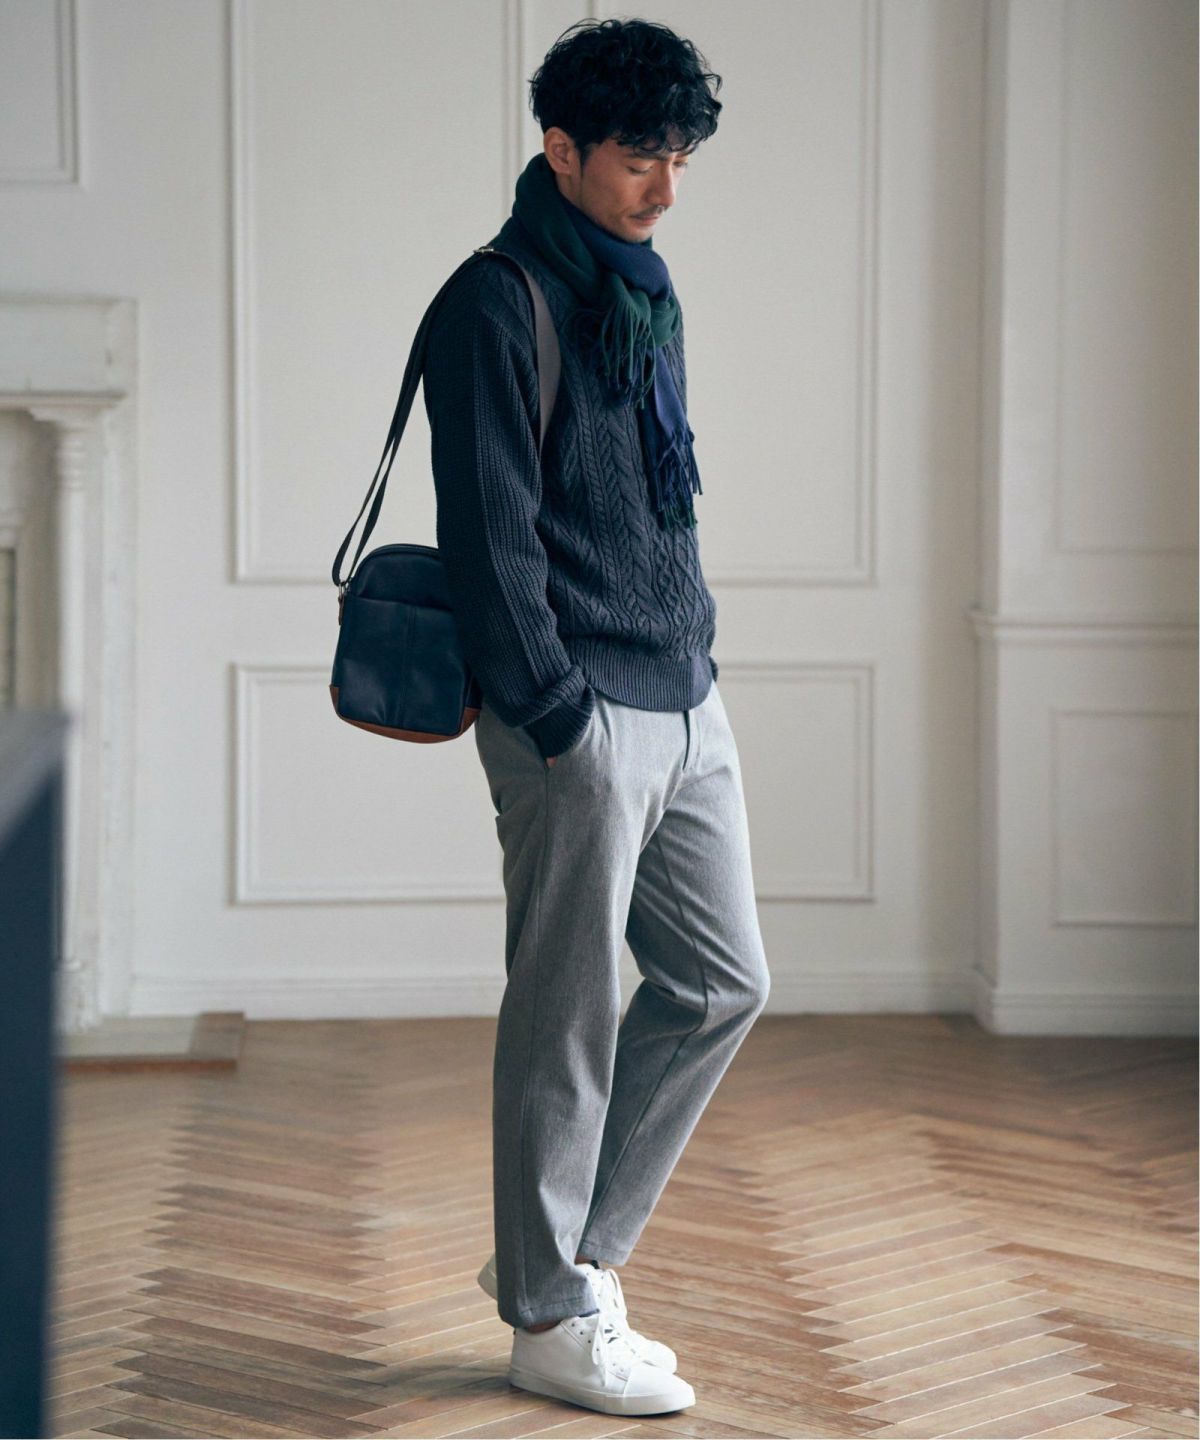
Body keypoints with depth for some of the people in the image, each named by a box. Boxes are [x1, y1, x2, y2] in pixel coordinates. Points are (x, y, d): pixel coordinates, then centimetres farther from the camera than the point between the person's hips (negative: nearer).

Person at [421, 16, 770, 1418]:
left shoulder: (644, 292, 16)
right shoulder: (498, 306, -12)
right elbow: (491, 532, -16)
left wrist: (695, 647, 17)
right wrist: (558, 723, -18)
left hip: (686, 705, 9)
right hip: (581, 719, -9)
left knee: (721, 986, 11)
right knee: (568, 1017, -1)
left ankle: (572, 1245, 23)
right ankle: (549, 1314, 11)